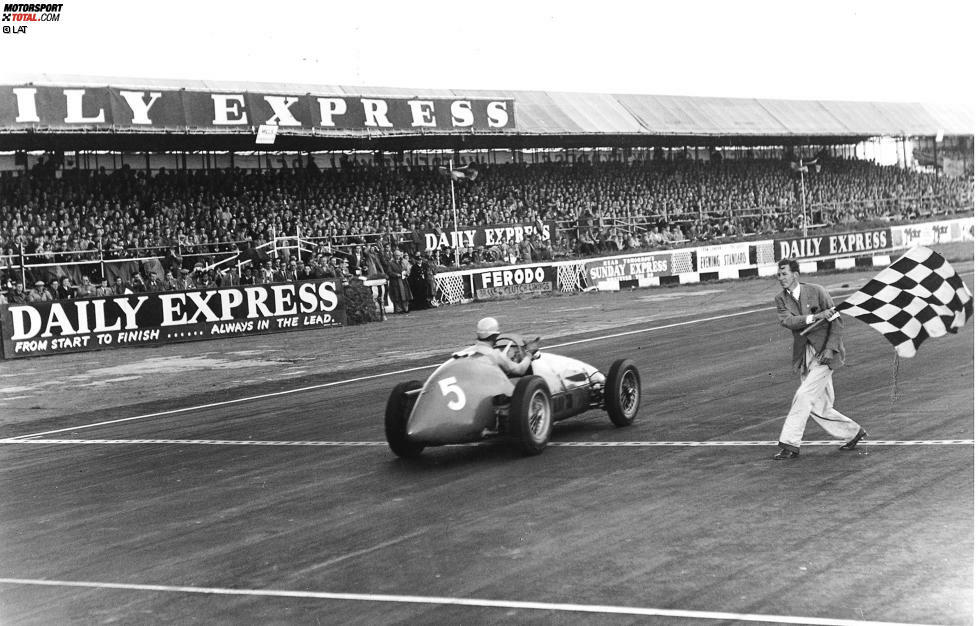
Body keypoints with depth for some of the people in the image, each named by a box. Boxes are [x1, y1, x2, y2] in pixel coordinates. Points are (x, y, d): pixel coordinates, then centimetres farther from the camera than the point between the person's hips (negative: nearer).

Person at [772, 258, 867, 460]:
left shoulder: (817, 292, -7)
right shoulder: (780, 299, 5)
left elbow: (836, 322, -6)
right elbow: (786, 320, -13)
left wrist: (830, 348, -15)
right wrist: (814, 317, -25)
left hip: (824, 354, -6)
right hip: (804, 356, 6)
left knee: (804, 395, -16)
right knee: (818, 407, 7)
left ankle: (790, 444, -12)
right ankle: (854, 433, 26)